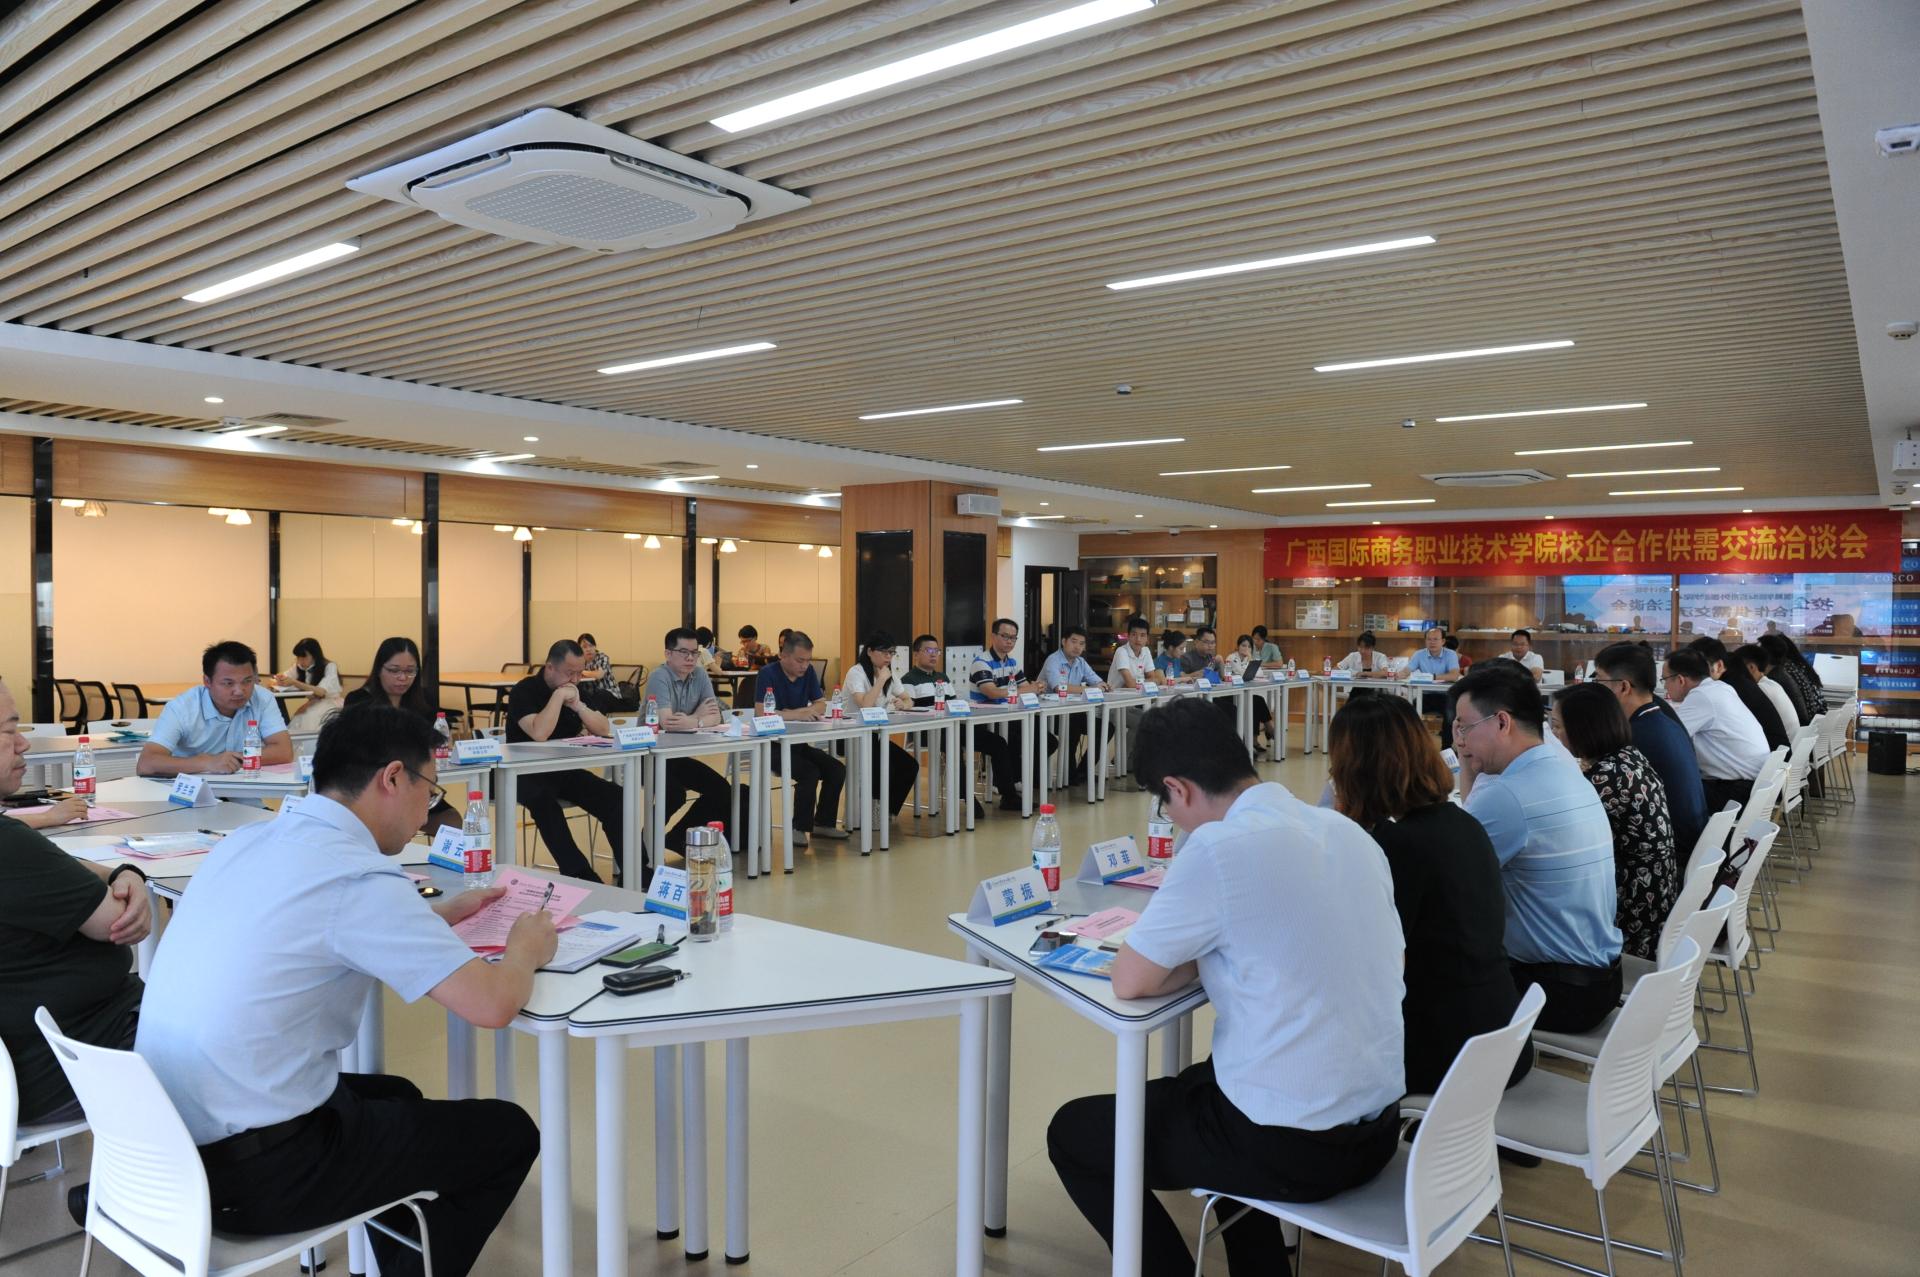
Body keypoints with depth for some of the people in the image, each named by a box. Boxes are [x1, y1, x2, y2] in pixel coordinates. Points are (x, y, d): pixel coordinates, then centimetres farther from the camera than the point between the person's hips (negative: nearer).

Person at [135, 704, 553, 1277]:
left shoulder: (249, 840, 3)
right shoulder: (359, 878, -22)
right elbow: (492, 1004, -24)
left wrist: (438, 914, 23)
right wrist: (526, 950, -2)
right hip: (255, 1171, -9)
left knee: (395, 1096, 31)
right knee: (507, 1133, 8)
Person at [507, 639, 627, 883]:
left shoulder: (576, 690, 7)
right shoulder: (524, 691, -12)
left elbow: (604, 730, 1)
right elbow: (539, 734, -29)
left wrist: (578, 705, -13)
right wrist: (558, 696, -22)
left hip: (566, 770, 6)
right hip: (527, 773, -6)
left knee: (616, 796, -18)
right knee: (543, 800, -39)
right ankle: (580, 875, -37)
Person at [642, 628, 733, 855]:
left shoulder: (700, 675, 1)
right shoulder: (659, 677, -19)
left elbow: (716, 717, -7)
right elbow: (666, 722, -32)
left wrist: (692, 722, -29)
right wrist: (699, 717, -14)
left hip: (678, 755, 7)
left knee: (721, 790, 0)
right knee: (675, 795, -28)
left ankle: (678, 838, 14)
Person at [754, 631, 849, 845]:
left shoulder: (809, 672, 5)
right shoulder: (768, 674, -15)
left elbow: (821, 706, 4)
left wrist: (794, 712, -14)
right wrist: (798, 714, -27)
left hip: (798, 743, 7)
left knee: (837, 769, -10)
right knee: (810, 772, -27)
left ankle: (823, 823, 7)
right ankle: (800, 828, -12)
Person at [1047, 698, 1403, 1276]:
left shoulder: (1219, 848, -21)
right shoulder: (1348, 831, 2)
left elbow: (1130, 982, -13)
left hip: (1293, 1146, -8)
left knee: (1072, 1132, 13)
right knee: (1195, 1083, 35)